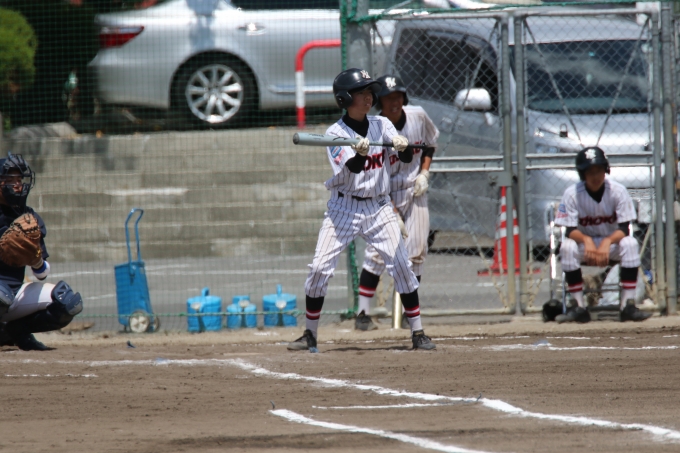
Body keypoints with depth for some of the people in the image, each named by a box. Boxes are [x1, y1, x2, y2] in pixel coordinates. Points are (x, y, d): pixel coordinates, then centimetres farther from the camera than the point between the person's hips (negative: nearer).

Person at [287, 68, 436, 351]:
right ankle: (310, 335, 5)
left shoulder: (382, 126, 3)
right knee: (320, 268, -8)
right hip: (344, 208, -2)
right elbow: (353, 168, -23)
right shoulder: (336, 134, -8)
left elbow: (407, 158, -7)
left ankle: (417, 333, 0)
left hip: (379, 208, 2)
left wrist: (403, 146, -30)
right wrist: (361, 154, -44)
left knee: (401, 265, -7)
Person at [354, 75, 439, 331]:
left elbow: (430, 143, 15)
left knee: (416, 251, -1)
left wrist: (424, 173, -1)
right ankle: (362, 313, -13)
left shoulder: (418, 116, -6)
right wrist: (393, 214, -23)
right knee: (378, 250, -14)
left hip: (415, 191, 4)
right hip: (385, 196, -4)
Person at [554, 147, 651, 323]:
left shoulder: (618, 191, -14)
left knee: (630, 244, -31)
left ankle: (628, 305, -29)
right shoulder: (572, 194, -15)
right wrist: (587, 241, -39)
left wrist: (607, 242, -37)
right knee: (567, 247, -32)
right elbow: (571, 230, -17)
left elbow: (624, 229, -17)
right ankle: (579, 307, -24)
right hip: (584, 242, 0)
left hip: (612, 242, 0)